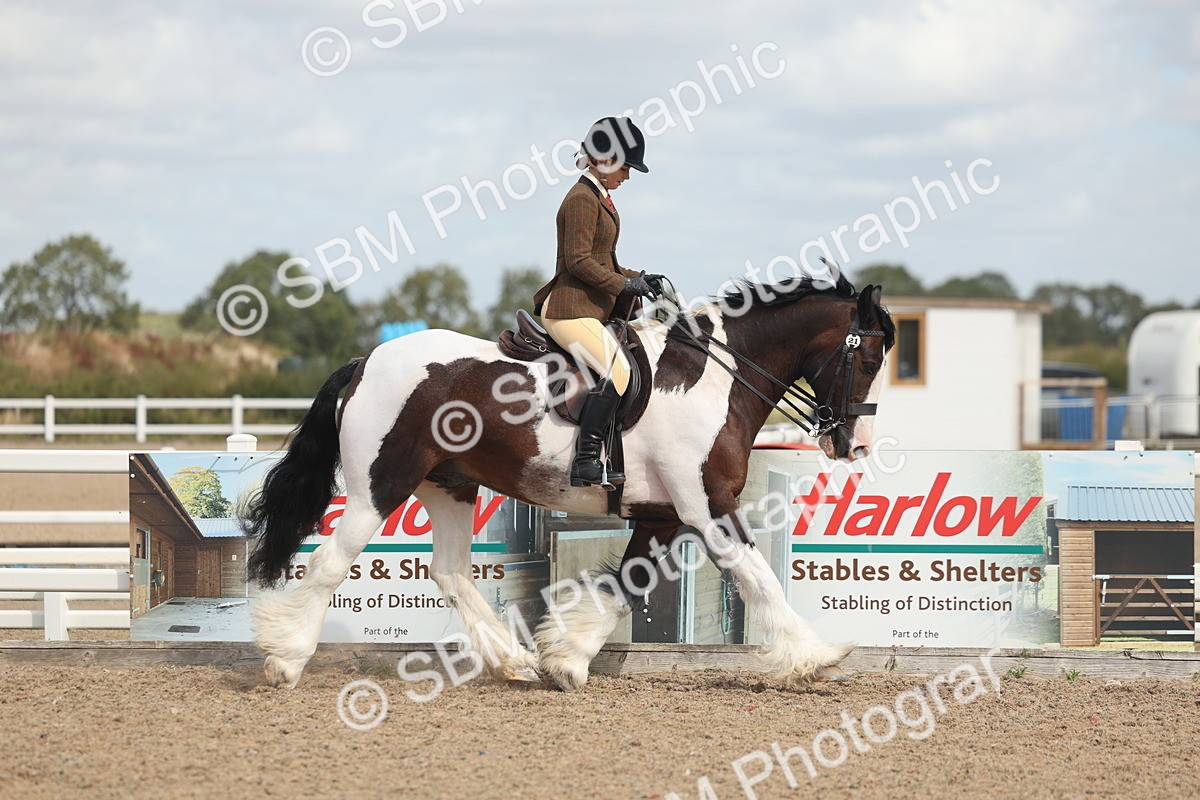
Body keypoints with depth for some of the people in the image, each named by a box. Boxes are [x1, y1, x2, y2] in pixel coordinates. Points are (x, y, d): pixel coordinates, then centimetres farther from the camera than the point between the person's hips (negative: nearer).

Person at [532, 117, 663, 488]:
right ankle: (585, 463, -28)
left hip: (595, 310, 11)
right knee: (616, 370, -27)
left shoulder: (599, 198, 20)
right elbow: (578, 261, -19)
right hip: (571, 310, -11)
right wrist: (624, 284, -13)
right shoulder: (582, 199, -12)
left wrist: (635, 277, 13)